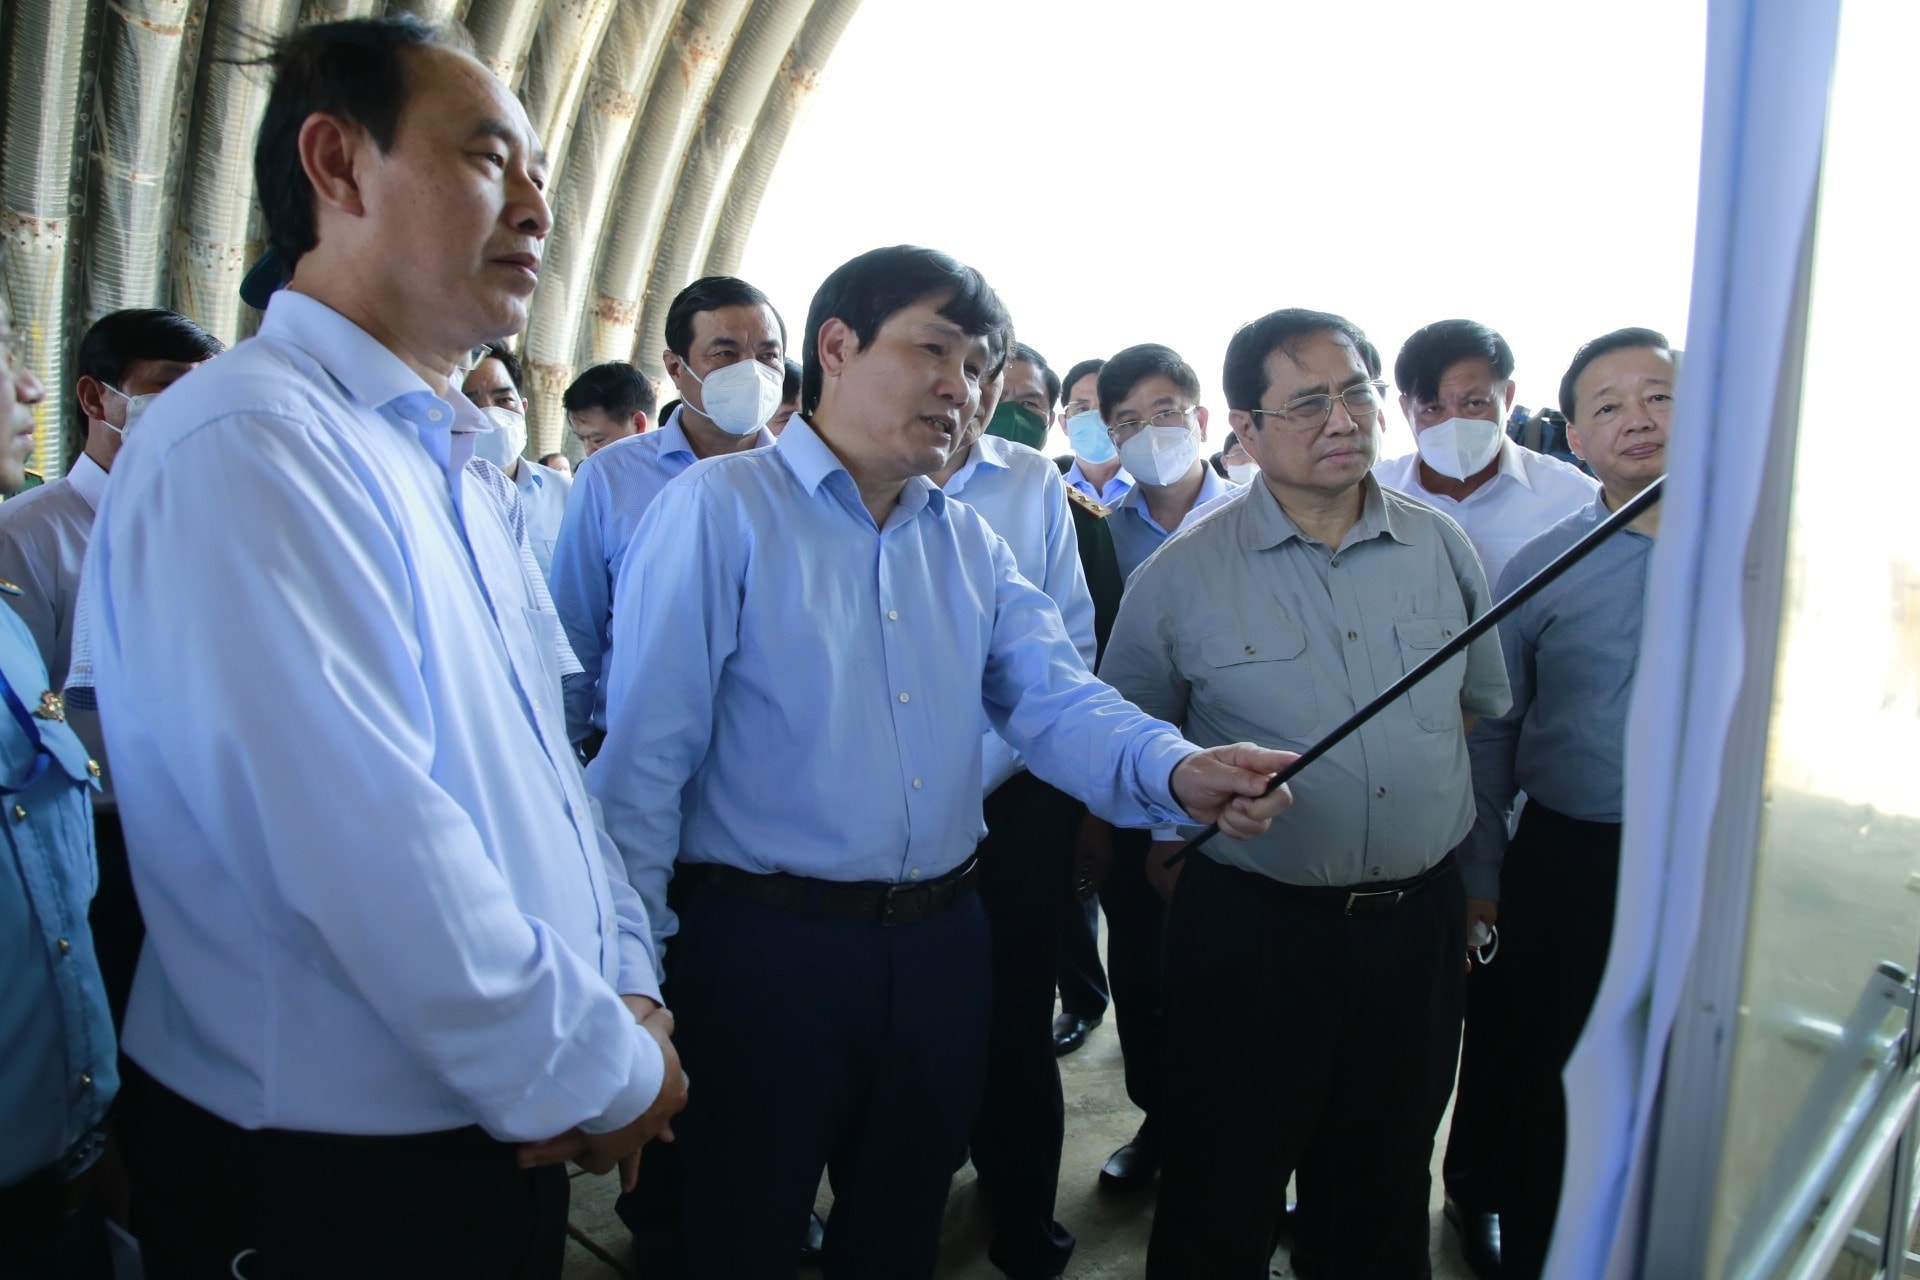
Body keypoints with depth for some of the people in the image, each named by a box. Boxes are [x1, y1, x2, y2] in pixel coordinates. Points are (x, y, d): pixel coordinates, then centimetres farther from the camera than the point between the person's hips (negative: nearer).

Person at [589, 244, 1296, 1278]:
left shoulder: (971, 547, 10)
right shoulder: (721, 509, -9)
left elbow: (1055, 700, -2)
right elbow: (647, 749, -13)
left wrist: (1175, 771, -22)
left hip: (940, 949, 6)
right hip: (763, 951, -5)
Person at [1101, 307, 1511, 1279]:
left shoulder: (1441, 547, 1)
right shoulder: (1181, 576, -9)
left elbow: (1480, 703, 15)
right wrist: (1175, 850, 1)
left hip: (1420, 917, 4)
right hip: (1252, 927, -3)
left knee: (1386, 1183, 22)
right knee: (1225, 1199, 13)